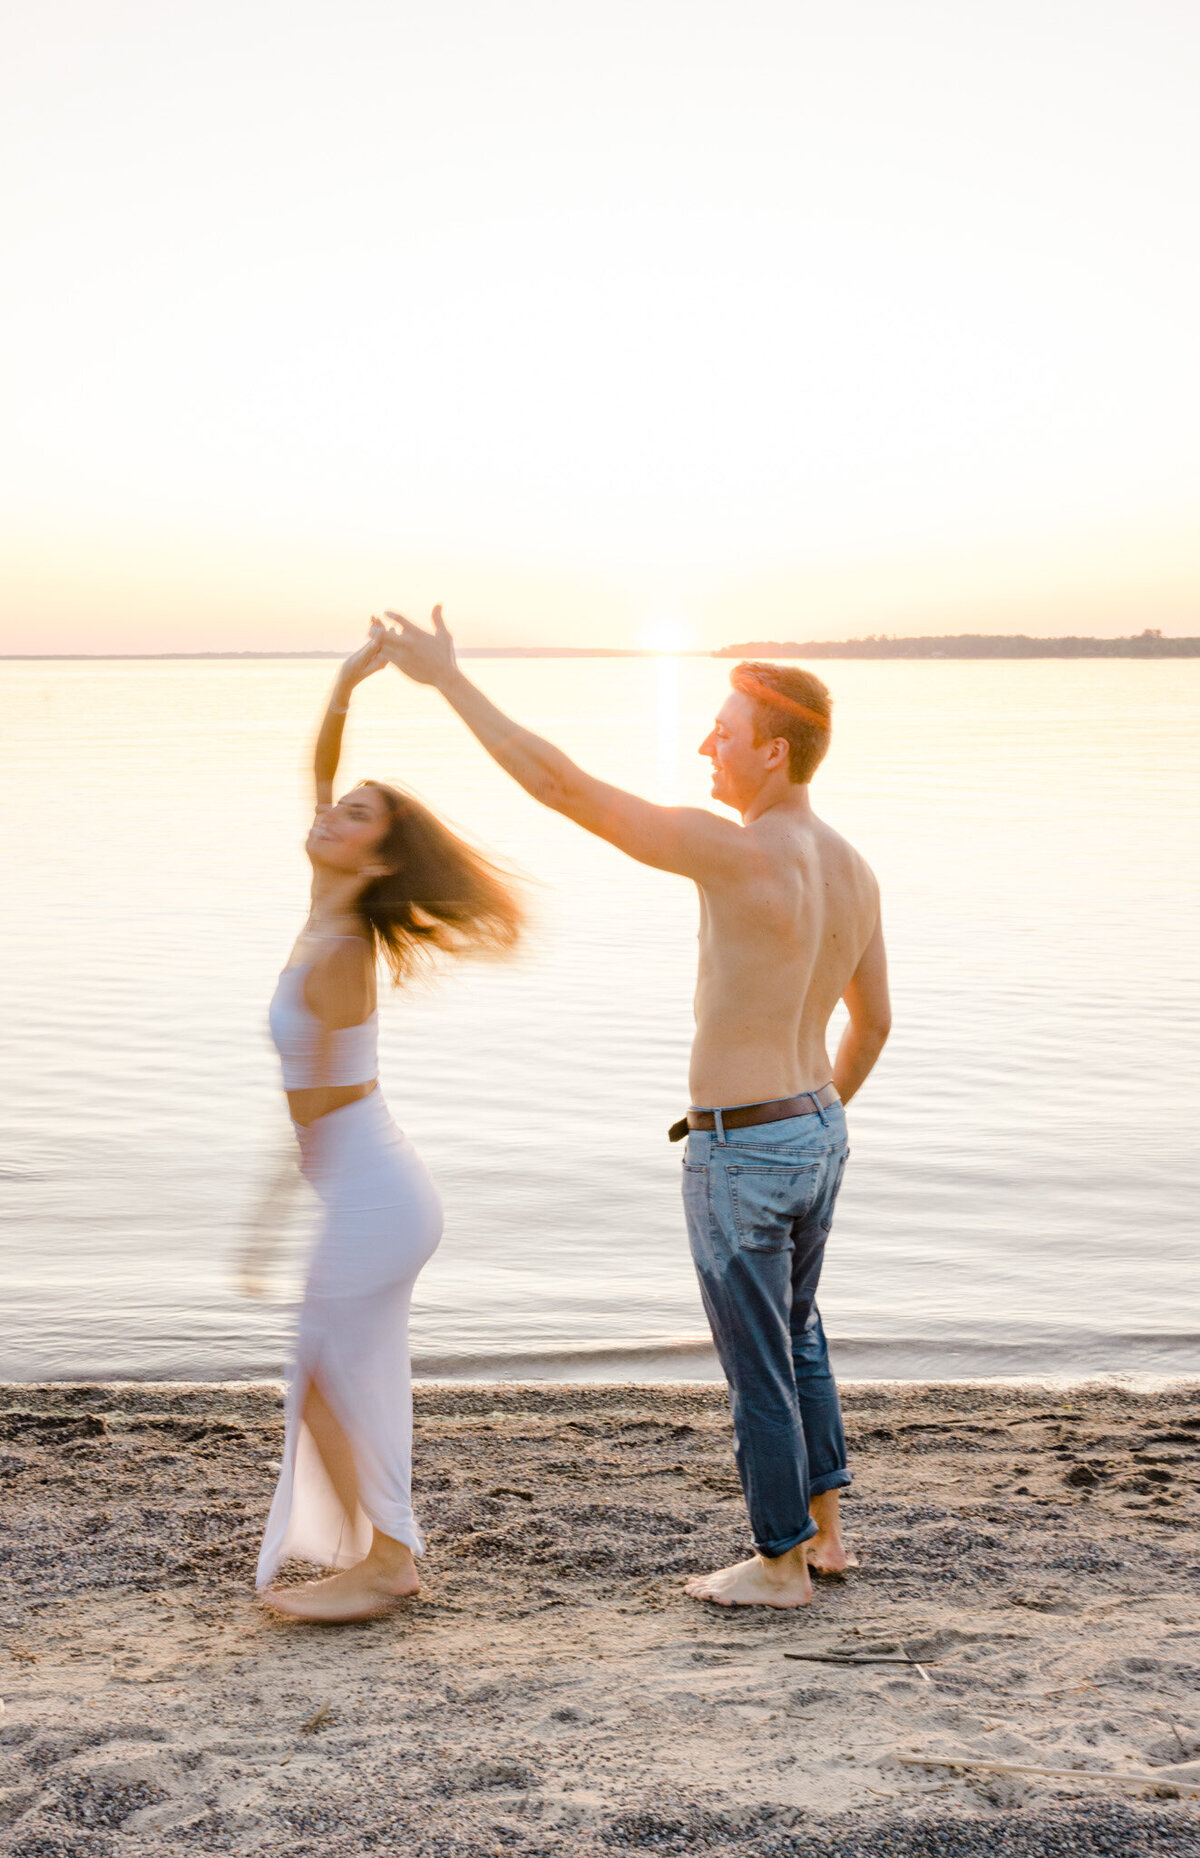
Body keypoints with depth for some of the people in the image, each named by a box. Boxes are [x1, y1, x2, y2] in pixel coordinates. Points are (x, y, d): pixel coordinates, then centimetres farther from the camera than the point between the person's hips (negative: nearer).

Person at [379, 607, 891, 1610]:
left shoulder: (735, 851, -25)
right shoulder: (854, 870, 2)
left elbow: (563, 785, -26)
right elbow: (873, 1022, 13)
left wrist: (448, 676, -20)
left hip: (740, 1159, -8)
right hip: (816, 1137, 8)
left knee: (759, 1364, 7)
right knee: (796, 1336, 26)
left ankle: (781, 1565, 23)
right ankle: (823, 1531, 36)